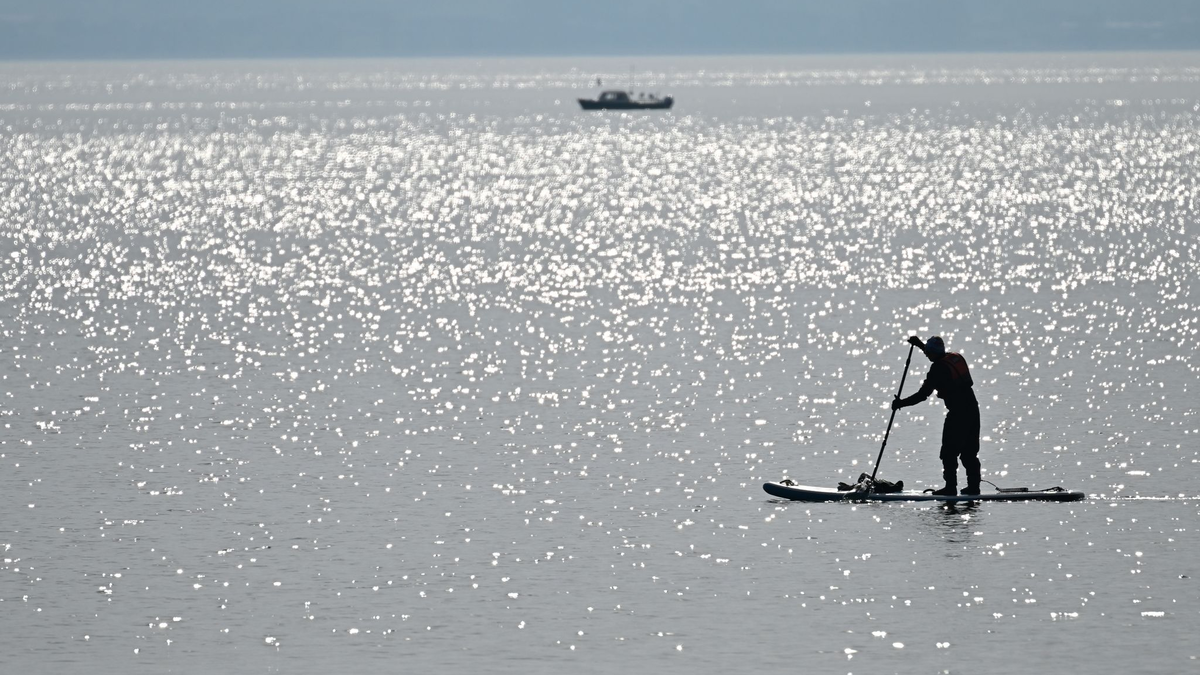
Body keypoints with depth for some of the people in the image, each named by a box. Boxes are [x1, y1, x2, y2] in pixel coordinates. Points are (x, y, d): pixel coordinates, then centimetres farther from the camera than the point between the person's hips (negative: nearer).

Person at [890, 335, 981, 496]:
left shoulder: (938, 368, -12)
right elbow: (939, 356, 35)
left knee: (949, 453, 0)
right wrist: (920, 344, 41)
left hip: (957, 413, -8)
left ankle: (951, 487, -2)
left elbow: (923, 394, -12)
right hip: (972, 409, 8)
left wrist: (901, 403, -2)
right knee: (969, 452, 13)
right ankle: (974, 486, 13)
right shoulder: (957, 358, 11)